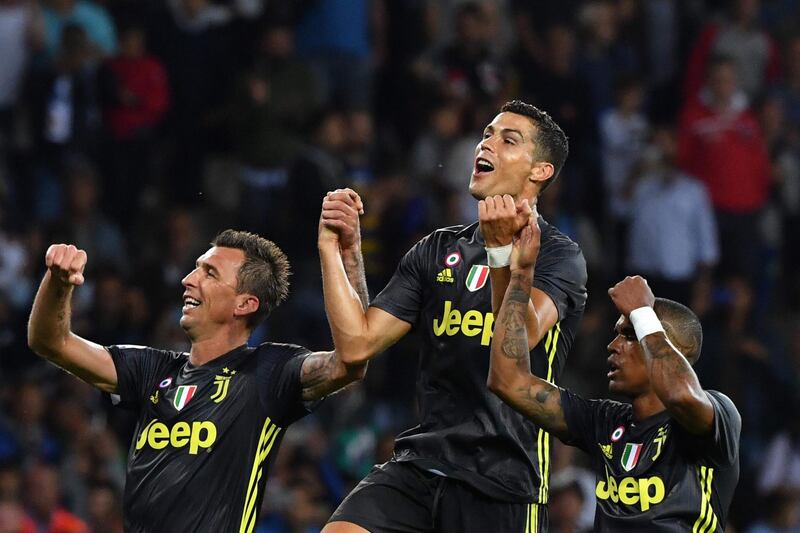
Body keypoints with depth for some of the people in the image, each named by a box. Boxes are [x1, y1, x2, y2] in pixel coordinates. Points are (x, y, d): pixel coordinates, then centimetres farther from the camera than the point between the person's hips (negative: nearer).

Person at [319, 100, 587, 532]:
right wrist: (331, 250, 1)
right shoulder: (436, 251, 15)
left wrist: (501, 249, -34)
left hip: (502, 480, -4)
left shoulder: (559, 256, -1)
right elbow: (356, 345, 8)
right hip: (420, 461, 4)